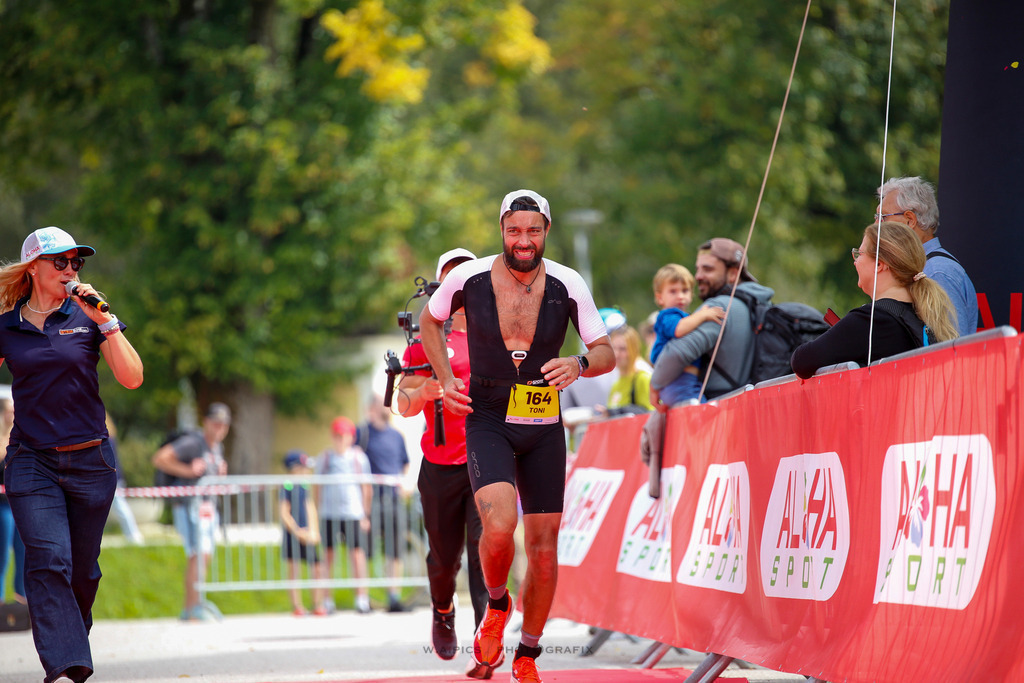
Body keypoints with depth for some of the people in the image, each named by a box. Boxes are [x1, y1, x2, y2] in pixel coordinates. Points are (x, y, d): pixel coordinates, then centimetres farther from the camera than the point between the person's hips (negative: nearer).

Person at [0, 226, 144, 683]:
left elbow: (131, 378, -9)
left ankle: (73, 642, 32)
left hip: (90, 460, 1)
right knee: (48, 562, -16)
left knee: (82, 569, 8)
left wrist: (104, 319, -15)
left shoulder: (87, 318, 2)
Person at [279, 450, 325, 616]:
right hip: (292, 534, -6)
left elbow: (311, 510, 11)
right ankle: (296, 606, 5)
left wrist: (313, 532, -1)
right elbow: (284, 514, -11)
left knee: (317, 569, 2)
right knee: (293, 570, 0)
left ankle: (318, 604, 10)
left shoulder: (304, 487, 12)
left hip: (307, 536, 6)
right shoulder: (286, 487, -8)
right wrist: (298, 532, -15)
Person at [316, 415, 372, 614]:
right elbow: (318, 488, 14)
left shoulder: (358, 457, 7)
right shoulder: (324, 458, 9)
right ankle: (326, 600, 6)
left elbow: (366, 488, 10)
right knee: (328, 555, 1)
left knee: (357, 553, -6)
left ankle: (362, 598, -2)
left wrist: (365, 515, 6)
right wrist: (317, 513, 10)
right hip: (328, 513, 1)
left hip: (353, 513, -1)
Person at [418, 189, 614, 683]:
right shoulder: (469, 278, -8)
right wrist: (446, 380, 0)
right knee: (499, 524, -25)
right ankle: (496, 606, 6)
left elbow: (606, 353, -1)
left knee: (544, 545, 4)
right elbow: (430, 320, 12)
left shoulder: (567, 285, -7)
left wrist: (578, 364, -23)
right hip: (487, 422, -2)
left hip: (544, 429, 2)